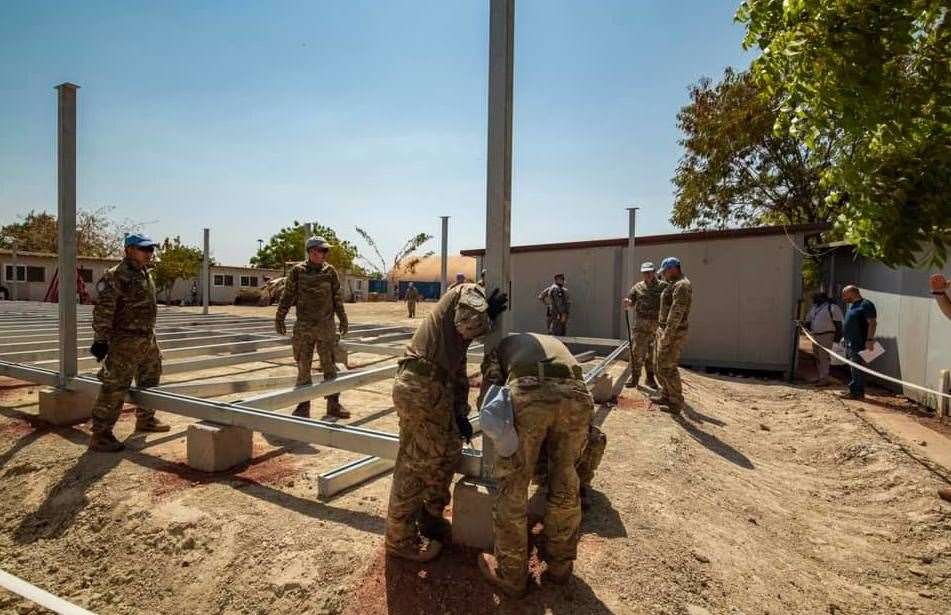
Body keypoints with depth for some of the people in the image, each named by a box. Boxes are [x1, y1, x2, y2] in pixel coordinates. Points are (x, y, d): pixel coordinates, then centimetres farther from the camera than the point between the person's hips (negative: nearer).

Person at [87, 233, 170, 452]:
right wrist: (101, 339, -22)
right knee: (115, 387, -6)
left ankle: (145, 419, 38)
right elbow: (103, 311, -18)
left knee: (149, 381, 21)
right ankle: (100, 435, 2)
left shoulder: (146, 275, 14)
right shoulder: (115, 276, -14)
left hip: (148, 340, 9)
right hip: (125, 343, -9)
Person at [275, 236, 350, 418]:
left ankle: (333, 405, 15)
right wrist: (279, 318, 1)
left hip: (326, 326, 1)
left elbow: (338, 297, 9)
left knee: (330, 366, 5)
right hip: (303, 326, -1)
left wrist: (343, 320, 9)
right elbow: (287, 296, 3)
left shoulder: (330, 271, 5)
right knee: (303, 367, 6)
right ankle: (303, 406, 17)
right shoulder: (297, 271, 0)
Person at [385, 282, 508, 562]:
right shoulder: (470, 292, 0)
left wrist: (461, 413, 20)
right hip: (420, 386, -10)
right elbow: (471, 324, -22)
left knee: (449, 451, 17)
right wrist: (488, 315, -1)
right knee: (415, 463, 0)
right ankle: (400, 538, 15)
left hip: (435, 388, 10)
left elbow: (459, 371, 25)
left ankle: (430, 518, 35)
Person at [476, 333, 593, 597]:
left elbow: (490, 391, 14)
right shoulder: (555, 343, 44)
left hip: (528, 392, -3)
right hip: (577, 394, 4)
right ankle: (560, 565, 41)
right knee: (565, 483, 23)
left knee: (512, 487, 14)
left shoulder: (501, 345, 34)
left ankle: (511, 575, 30)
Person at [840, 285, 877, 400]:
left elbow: (872, 323, -18)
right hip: (850, 343, 10)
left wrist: (869, 340, -24)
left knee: (857, 369, -7)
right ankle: (854, 391, 20)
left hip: (859, 344, -10)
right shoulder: (852, 305, 18)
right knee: (853, 369, 13)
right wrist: (846, 340, 23)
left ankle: (856, 392, -2)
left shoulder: (866, 304, -12)